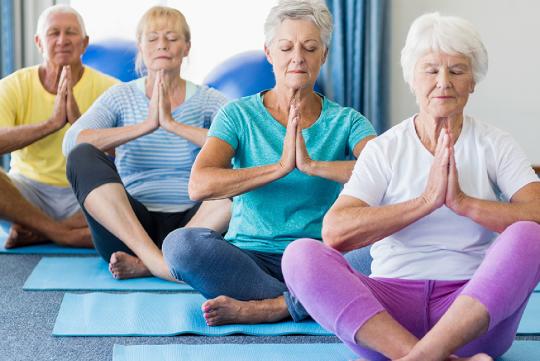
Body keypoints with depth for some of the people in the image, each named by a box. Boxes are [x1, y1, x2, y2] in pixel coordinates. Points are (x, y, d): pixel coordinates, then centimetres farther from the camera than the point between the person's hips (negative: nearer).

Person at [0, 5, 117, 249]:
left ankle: (36, 233, -14)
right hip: (27, 189, 0)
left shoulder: (108, 88, -1)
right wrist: (52, 123, -27)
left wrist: (80, 123, -26)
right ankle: (66, 234, -18)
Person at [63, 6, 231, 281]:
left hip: (191, 223, 0)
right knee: (83, 156, -23)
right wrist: (146, 125, -21)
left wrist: (173, 124, -21)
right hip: (126, 226, 0)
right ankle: (157, 259, -36)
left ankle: (146, 263, -31)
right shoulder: (120, 97, 8)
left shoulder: (207, 100, 7)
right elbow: (71, 142, -12)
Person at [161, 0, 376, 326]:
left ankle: (265, 308, -23)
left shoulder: (346, 121, 6)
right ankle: (304, 303, -21)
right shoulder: (239, 115, 4)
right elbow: (199, 186, -13)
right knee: (181, 242, -29)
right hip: (247, 258, 0)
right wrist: (280, 167, -22)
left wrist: (312, 165, -23)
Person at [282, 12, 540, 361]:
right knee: (302, 255, -24)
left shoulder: (496, 145, 9)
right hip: (394, 301, 1)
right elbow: (334, 232, -9)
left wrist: (462, 202, -18)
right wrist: (426, 201, -14)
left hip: (478, 310, 0)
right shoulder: (384, 149, 9)